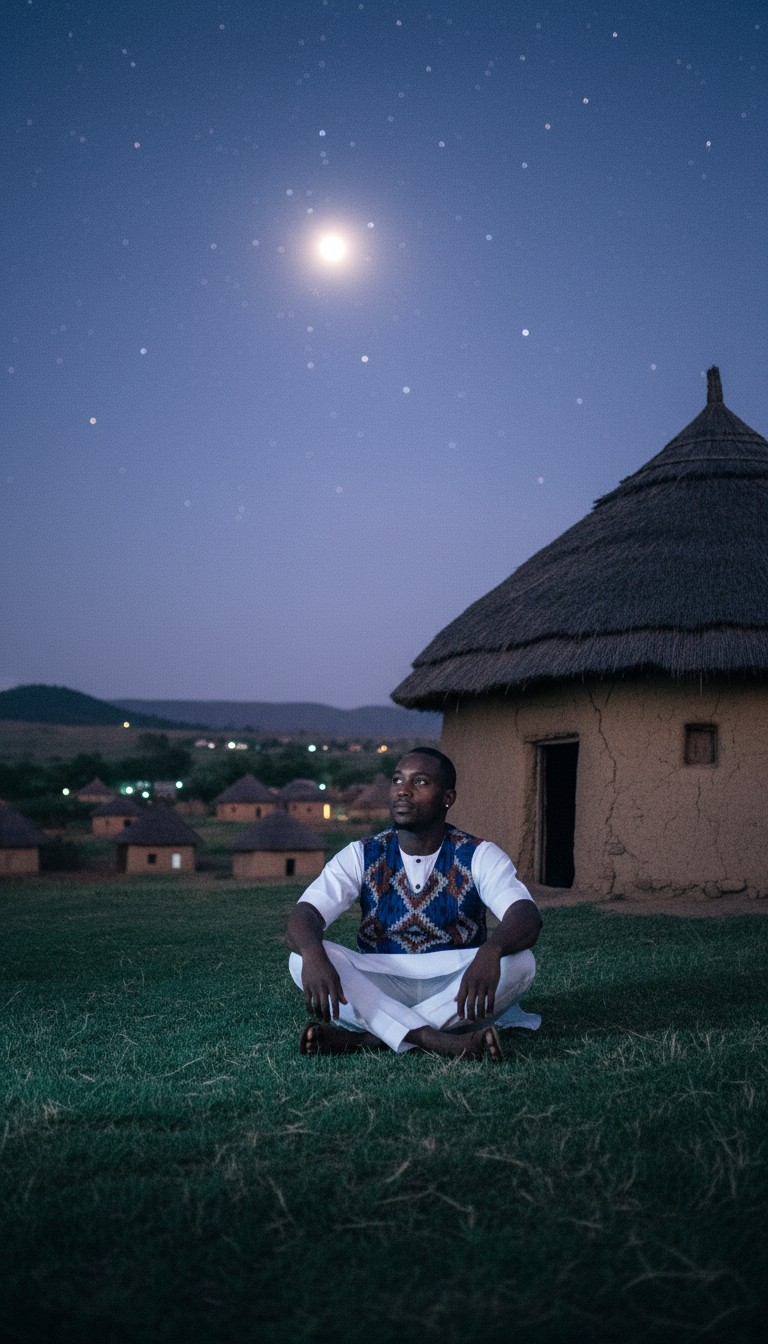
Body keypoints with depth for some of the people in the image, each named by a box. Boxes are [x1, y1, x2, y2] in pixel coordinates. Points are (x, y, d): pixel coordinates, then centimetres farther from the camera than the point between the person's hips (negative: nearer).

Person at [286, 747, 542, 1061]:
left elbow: (527, 917, -23)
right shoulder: (362, 856, -1)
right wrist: (313, 954, -40)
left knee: (520, 962, -30)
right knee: (302, 957, -24)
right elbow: (304, 915, -15)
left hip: (455, 992, -1)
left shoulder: (479, 856, -5)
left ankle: (365, 1038, -30)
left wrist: (490, 951, -47)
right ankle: (433, 1040, -36)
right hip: (378, 991, 1)